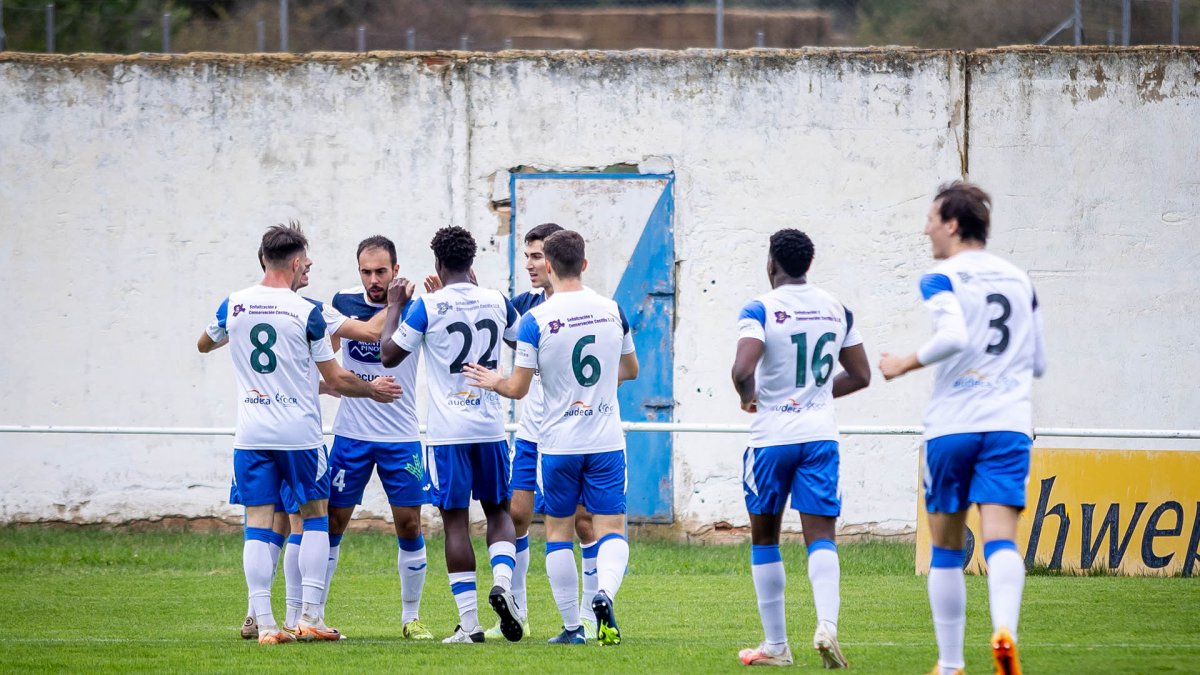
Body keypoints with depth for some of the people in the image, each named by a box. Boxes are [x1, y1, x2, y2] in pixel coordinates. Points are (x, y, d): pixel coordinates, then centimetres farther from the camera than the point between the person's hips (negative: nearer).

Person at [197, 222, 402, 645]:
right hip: (299, 432, -3)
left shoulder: (233, 305, 1)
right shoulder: (306, 313, -9)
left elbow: (203, 344, 24)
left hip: (251, 435, 3)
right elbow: (337, 380, -3)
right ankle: (310, 617, 5)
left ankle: (264, 624, -5)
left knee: (258, 524, 2)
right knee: (315, 517, 11)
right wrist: (373, 390, 15)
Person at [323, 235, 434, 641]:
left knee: (409, 524, -1)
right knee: (332, 521, 3)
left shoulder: (415, 309, -6)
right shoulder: (345, 303, -1)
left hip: (401, 437, -1)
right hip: (351, 435, 1)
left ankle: (411, 618, 12)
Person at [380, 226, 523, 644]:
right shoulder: (496, 302, 3)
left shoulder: (427, 307, -8)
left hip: (447, 433, -3)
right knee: (498, 511, 16)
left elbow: (390, 355, 0)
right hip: (490, 428, 3)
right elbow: (523, 342, 24)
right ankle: (502, 582, -12)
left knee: (455, 521, 1)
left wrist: (394, 306, 12)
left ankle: (469, 622, -2)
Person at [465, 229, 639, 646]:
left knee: (559, 531, 11)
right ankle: (604, 593, -26)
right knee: (611, 529, 3)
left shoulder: (535, 320, -10)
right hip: (607, 440, 2)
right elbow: (630, 370, 17)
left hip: (557, 443, -2)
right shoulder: (612, 311, 1)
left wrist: (491, 381, 15)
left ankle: (572, 627, 11)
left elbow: (517, 389, -7)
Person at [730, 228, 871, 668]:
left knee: (764, 537, 11)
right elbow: (860, 375, 13)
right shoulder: (836, 310, 6)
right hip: (820, 433, 3)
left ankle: (776, 645, 13)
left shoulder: (760, 310, -10)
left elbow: (743, 370, -23)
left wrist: (748, 397, -2)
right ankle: (827, 625, -26)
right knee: (821, 536, -2)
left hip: (772, 434, -3)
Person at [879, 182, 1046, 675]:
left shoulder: (942, 279, -3)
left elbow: (954, 336, -22)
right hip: (1009, 425, 3)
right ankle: (1005, 630, -36)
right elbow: (1038, 364, 19)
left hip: (952, 427, -3)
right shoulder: (1019, 280, 14)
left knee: (946, 549, 10)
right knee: (1001, 538, -10)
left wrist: (907, 363, -7)